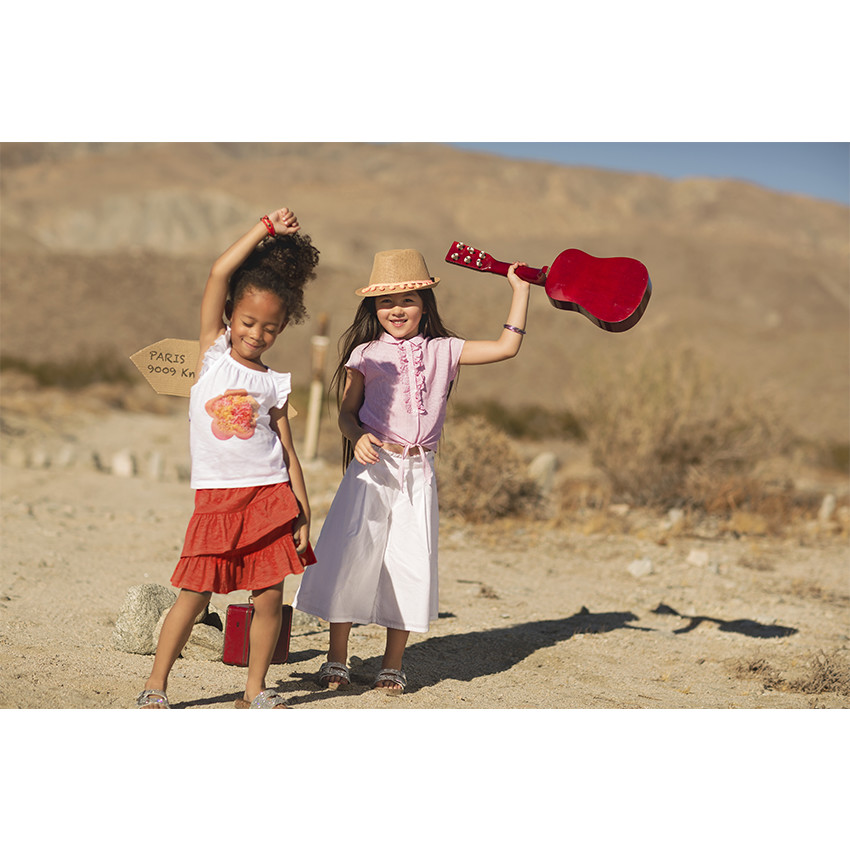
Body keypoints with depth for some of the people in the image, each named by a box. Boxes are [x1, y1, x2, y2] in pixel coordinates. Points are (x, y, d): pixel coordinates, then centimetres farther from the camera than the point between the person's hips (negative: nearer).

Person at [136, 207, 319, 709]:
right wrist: (265, 228, -2)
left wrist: (303, 509, 3)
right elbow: (220, 272, -4)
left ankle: (256, 689, 15)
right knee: (195, 594, -3)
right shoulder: (213, 351, 4)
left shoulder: (274, 384, 7)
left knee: (270, 595, 1)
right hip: (216, 498, -2)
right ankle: (155, 686, 10)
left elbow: (287, 450, 10)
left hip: (270, 496, 2)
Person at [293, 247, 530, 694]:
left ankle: (393, 663, 16)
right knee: (348, 555, -3)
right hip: (372, 468, -1)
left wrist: (520, 290, 5)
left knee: (409, 563, 2)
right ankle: (337, 658, 11)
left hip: (418, 472, 1)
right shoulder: (366, 355, 4)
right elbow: (347, 412, 4)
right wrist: (357, 436, -18)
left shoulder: (442, 351, 7)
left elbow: (506, 347, 5)